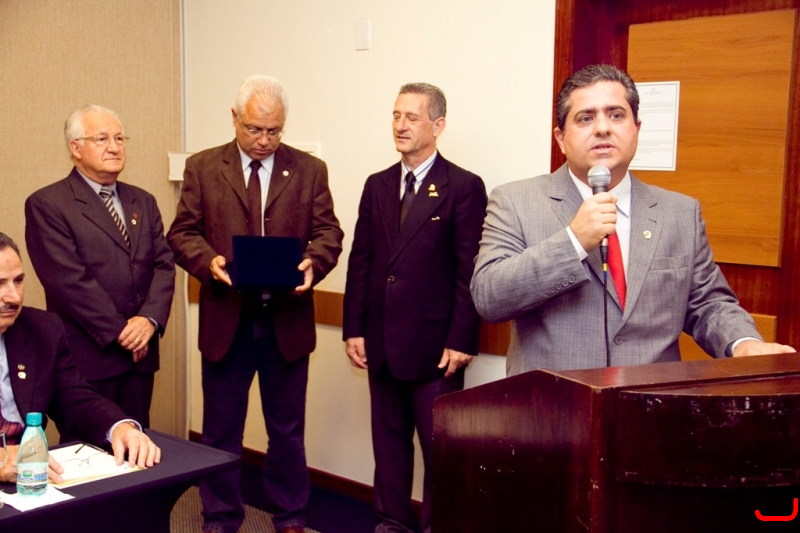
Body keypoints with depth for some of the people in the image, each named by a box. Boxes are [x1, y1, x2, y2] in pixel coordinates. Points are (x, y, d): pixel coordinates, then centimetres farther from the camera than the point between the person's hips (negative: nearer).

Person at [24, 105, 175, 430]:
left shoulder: (143, 202, 14)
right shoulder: (46, 204, -5)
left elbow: (164, 265, 6)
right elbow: (68, 280, -13)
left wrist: (149, 319, -10)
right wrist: (120, 332, -14)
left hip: (140, 353, 5)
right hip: (87, 356, -5)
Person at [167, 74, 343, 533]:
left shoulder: (310, 170, 4)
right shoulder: (202, 168, 3)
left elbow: (328, 232, 1)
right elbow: (183, 233, 1)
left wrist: (313, 261, -21)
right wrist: (208, 260, -20)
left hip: (288, 320, 0)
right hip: (226, 318, 0)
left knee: (287, 427, 13)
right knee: (221, 428, 12)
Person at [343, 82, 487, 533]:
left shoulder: (464, 187, -6)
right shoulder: (377, 185, 11)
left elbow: (470, 271, -10)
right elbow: (360, 262, 9)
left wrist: (461, 340, -13)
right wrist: (354, 329, 4)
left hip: (435, 344, -5)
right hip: (382, 342, 6)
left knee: (440, 445, 5)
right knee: (389, 439, 15)